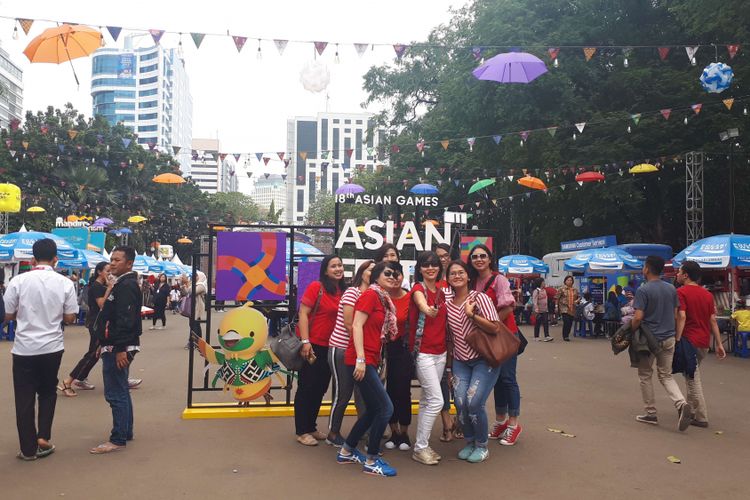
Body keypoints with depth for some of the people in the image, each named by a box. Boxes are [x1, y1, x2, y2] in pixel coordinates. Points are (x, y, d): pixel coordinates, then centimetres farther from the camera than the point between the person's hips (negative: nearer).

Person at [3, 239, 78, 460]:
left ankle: (28, 449, 16)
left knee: (25, 398, 10)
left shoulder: (18, 281, -8)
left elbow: (8, 315, -2)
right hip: (52, 348, 1)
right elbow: (70, 318, -2)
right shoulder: (65, 283, -6)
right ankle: (43, 436, 11)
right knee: (48, 392, 21)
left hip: (24, 348, -1)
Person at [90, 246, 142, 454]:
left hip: (118, 349, -11)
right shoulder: (120, 284, 17)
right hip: (114, 346, 11)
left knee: (116, 394, -6)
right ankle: (126, 432, 27)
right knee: (121, 392, 17)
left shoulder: (127, 286, -16)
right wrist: (105, 344, 19)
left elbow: (125, 320, -24)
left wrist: (120, 349, -26)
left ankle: (118, 440, 1)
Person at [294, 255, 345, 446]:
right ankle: (301, 432, 16)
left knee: (320, 388, 16)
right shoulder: (316, 287, -13)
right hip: (312, 346, -6)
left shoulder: (343, 291, 4)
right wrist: (305, 342, -20)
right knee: (307, 387, 4)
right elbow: (303, 313, -15)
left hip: (330, 347, 7)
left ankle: (311, 427, 31)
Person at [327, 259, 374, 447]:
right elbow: (349, 324, -16)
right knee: (342, 394, 3)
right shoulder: (352, 292, -12)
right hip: (341, 349, -6)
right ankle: (333, 434, 19)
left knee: (347, 393, 11)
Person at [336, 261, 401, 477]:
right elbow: (357, 325, -17)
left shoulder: (385, 300, 15)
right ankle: (371, 461, 5)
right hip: (361, 360, -9)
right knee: (386, 407, -8)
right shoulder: (371, 294, -10)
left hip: (371, 361, 9)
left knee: (373, 410, 15)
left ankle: (346, 451, 29)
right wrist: (360, 359, -22)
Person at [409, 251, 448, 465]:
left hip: (440, 352, 7)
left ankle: (422, 445, 22)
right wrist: (429, 310, -52)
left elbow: (444, 322, 15)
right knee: (436, 401, -10)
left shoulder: (441, 292, 11)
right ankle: (420, 448, 2)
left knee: (427, 401, 12)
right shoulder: (418, 289, -9)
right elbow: (422, 304, -33)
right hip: (423, 352, -7)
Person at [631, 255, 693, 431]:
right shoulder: (671, 289, 6)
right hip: (669, 338, 6)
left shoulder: (643, 290, -15)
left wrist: (630, 331, -5)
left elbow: (638, 317, -21)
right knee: (666, 376, 14)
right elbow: (675, 315, 10)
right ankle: (682, 404, -10)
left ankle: (651, 413, 15)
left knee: (645, 375, 10)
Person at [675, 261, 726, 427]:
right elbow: (713, 320, 10)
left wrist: (677, 339, -23)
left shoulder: (681, 292, -10)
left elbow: (682, 316, -22)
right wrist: (719, 344, 10)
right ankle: (690, 408, 28)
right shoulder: (707, 294, 11)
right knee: (693, 375, 21)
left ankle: (701, 418, 1)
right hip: (704, 342, 7)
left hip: (689, 341, -7)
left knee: (692, 378, -1)